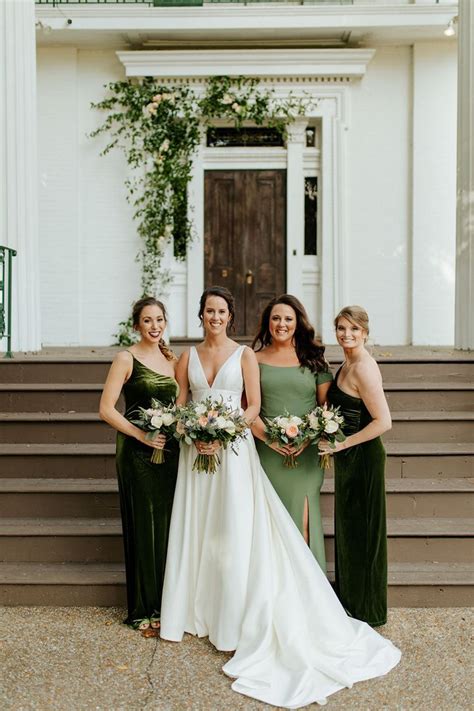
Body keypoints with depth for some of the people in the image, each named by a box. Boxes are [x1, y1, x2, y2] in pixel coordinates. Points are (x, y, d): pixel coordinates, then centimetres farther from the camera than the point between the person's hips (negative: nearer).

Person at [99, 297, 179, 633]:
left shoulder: (172, 360, 11)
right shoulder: (126, 358, -4)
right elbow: (106, 409, -9)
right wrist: (141, 434, -17)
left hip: (170, 449, 5)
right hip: (138, 452, -5)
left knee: (168, 524, 9)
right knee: (143, 526, 1)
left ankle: (166, 603, 24)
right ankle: (144, 609, 15)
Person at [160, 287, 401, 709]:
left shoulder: (244, 354, 2)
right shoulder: (188, 357, 9)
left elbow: (254, 406, -4)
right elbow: (179, 405, 6)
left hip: (234, 449, -3)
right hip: (197, 450, 3)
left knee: (235, 532, -3)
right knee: (196, 530, 7)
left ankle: (236, 622, 8)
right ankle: (197, 612, 20)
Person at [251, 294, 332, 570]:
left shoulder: (313, 358, 7)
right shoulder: (256, 359, 6)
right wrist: (268, 436, -11)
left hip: (305, 454, 0)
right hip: (266, 452, 0)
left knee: (302, 521, -2)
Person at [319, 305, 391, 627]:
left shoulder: (363, 368, -21)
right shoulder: (347, 364, 9)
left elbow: (383, 421, -25)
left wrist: (343, 444, -21)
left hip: (362, 457, -9)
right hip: (349, 457, 9)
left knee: (360, 530, 5)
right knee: (348, 526, 20)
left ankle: (365, 609, 23)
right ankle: (349, 594, 38)